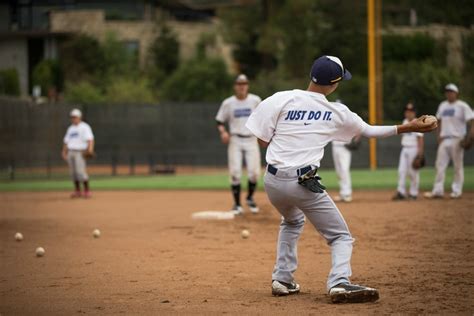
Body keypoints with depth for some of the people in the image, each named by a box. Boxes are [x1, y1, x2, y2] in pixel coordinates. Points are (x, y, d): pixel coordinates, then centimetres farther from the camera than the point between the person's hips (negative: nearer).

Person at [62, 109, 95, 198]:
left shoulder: (84, 127, -1)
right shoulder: (70, 128, 21)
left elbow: (90, 139, -13)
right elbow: (66, 141, 25)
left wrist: (90, 148, -28)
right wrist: (64, 152, 15)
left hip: (80, 152, -7)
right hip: (70, 152, 7)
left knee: (81, 171, -16)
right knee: (73, 172, 4)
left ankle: (87, 190, -9)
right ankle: (77, 191, 10)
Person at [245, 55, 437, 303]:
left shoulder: (281, 99, -3)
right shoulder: (337, 113, -1)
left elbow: (262, 140, -1)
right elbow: (369, 131, 12)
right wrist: (409, 128, 21)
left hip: (273, 181, 4)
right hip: (304, 184, -3)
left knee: (292, 221, 34)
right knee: (340, 236, 7)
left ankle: (282, 279, 26)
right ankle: (339, 283, -19)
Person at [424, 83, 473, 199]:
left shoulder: (462, 106, -6)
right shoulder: (442, 106, 13)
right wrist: (439, 136, 10)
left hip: (457, 140, -6)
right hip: (444, 140, 6)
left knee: (458, 166, 0)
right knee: (440, 165, 2)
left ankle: (457, 191, 6)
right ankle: (438, 191, 2)